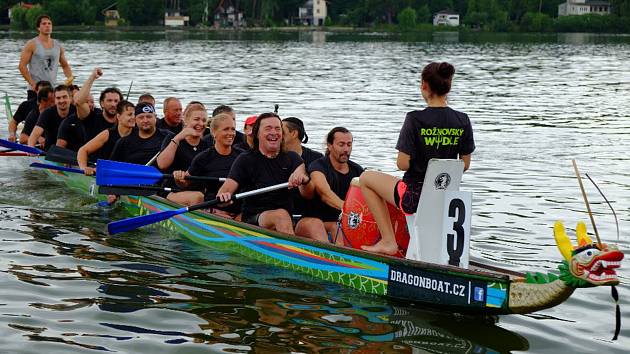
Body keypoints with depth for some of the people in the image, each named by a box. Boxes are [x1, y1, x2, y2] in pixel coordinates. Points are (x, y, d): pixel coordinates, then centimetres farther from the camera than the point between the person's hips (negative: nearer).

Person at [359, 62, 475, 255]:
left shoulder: (415, 119, -17)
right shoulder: (462, 121, -4)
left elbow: (403, 164, -15)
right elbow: (465, 165, 3)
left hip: (415, 196, -6)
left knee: (366, 178, 19)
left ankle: (388, 241, 14)